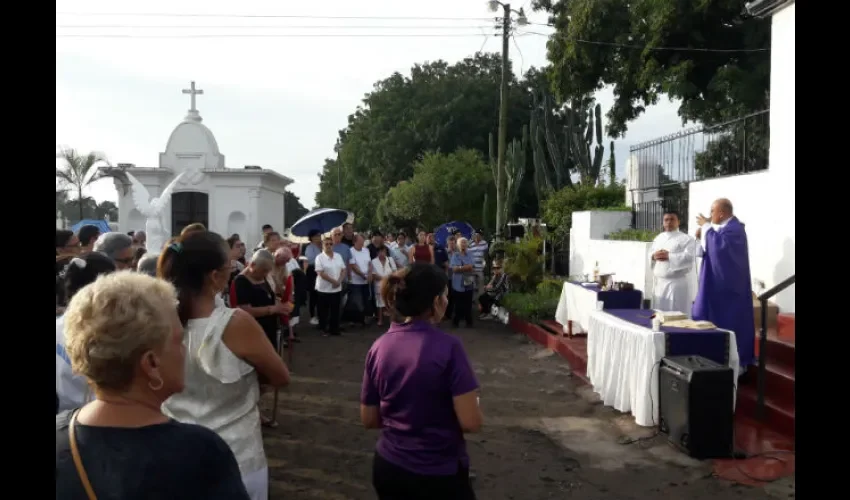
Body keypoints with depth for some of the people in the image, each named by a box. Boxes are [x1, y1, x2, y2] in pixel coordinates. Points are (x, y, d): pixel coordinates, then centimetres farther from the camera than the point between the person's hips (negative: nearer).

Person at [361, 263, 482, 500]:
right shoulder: (448, 347, -19)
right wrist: (456, 411, 2)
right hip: (439, 473, -4)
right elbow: (471, 422, -19)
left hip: (387, 467, 4)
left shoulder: (379, 347, -4)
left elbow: (369, 419, 4)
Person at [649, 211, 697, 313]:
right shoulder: (658, 238, 16)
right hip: (659, 283, 6)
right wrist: (654, 256, -6)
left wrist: (669, 256, -16)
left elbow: (689, 258, -15)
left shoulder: (686, 239, -3)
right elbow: (649, 255, 17)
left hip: (677, 283, -6)